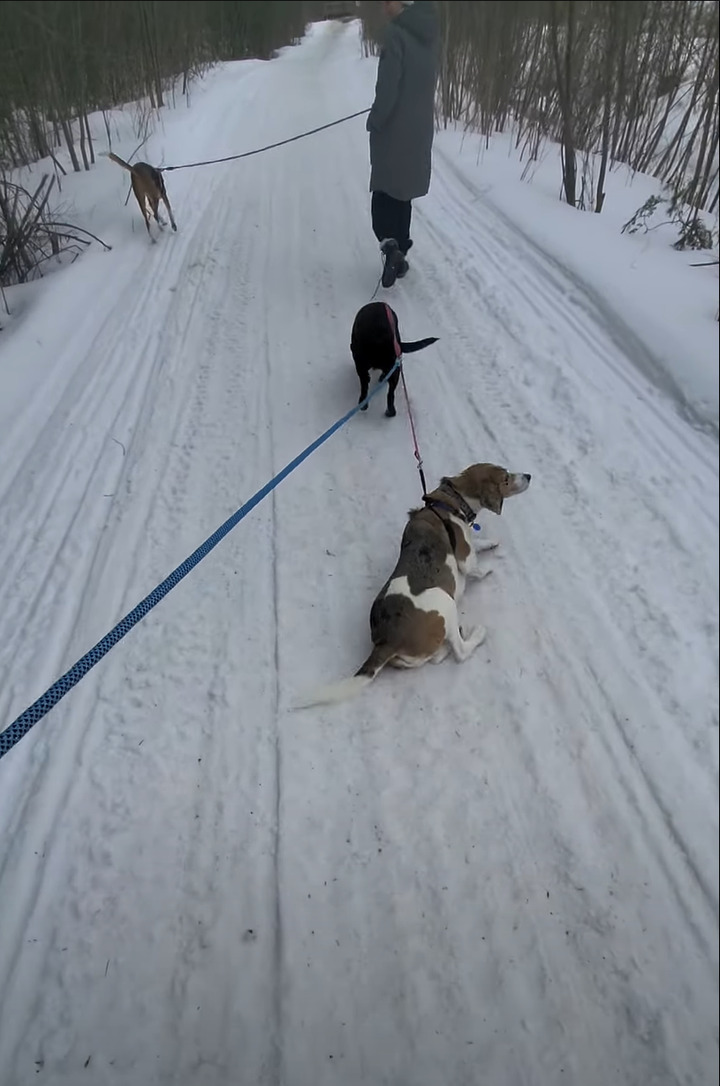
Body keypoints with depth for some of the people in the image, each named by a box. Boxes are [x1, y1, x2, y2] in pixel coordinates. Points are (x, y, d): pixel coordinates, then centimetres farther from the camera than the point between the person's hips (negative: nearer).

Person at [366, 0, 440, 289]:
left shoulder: (396, 34, -15)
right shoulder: (427, 34, 8)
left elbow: (387, 88, -19)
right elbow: (425, 84, 13)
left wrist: (374, 121, -7)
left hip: (393, 130, -7)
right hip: (419, 129, 7)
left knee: (384, 192, 2)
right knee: (402, 193, 15)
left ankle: (389, 243, -21)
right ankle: (399, 253, 18)